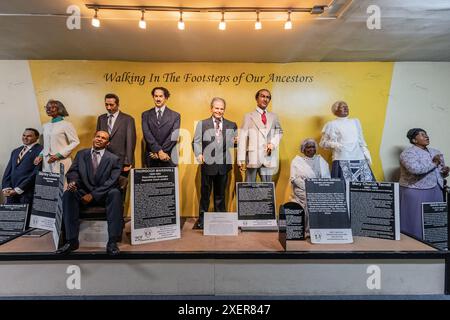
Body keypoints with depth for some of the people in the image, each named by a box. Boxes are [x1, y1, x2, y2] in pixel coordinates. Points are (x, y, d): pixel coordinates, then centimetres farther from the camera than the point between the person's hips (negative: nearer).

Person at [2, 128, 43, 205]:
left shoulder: (40, 150, -5)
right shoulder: (15, 151, 19)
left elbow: (36, 173, -12)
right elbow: (8, 171, 15)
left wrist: (18, 189, -13)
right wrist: (6, 188, 0)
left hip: (28, 193, -6)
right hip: (11, 193, 6)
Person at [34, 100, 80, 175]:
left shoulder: (66, 124, -4)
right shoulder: (46, 126, 15)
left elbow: (75, 142, -7)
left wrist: (59, 155, -12)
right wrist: (41, 155, 6)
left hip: (61, 161, -5)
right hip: (46, 162, 5)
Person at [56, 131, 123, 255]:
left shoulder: (114, 159, 2)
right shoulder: (81, 154, 13)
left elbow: (112, 181, -9)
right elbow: (73, 171, 4)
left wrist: (93, 194, -20)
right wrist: (72, 181, -21)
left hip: (104, 195, -2)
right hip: (83, 193, 3)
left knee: (115, 193, -35)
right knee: (68, 194, -28)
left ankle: (112, 242, -34)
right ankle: (72, 240, -23)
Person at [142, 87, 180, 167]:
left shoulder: (175, 115, 4)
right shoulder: (146, 115, 9)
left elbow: (173, 137, -5)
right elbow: (147, 135, -4)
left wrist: (160, 152, -11)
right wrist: (159, 151, -15)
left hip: (168, 159, -1)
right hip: (151, 159, 1)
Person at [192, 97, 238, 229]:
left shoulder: (232, 125, 8)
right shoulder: (202, 124, 4)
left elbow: (233, 143, 11)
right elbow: (196, 142, 1)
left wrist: (235, 141, -12)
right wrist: (199, 154, -15)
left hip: (223, 164, 2)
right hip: (207, 163, -1)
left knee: (220, 194, 14)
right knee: (205, 193, 8)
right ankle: (202, 218, 21)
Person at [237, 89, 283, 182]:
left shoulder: (274, 117, 15)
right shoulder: (249, 116, 7)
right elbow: (242, 138, 0)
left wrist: (273, 143, -3)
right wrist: (241, 160, -10)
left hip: (268, 158, 3)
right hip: (253, 157, -2)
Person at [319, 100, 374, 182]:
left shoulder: (355, 122, 19)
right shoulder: (331, 125, 5)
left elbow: (361, 141, 21)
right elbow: (322, 143, 3)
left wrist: (367, 155, 13)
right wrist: (334, 144, -15)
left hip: (359, 159, 4)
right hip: (342, 160, -4)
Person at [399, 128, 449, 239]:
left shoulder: (435, 152, 14)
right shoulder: (408, 153, -11)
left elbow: (440, 172, 22)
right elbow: (415, 169, -29)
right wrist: (433, 163, -17)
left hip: (435, 192, 8)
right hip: (416, 192, -7)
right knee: (417, 223, -2)